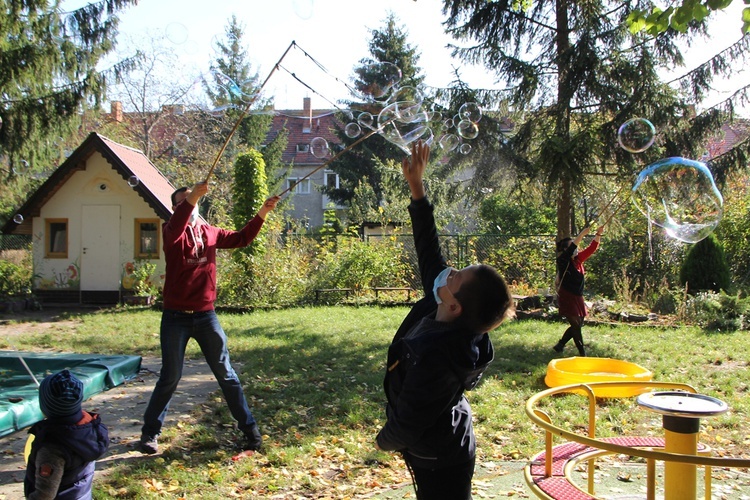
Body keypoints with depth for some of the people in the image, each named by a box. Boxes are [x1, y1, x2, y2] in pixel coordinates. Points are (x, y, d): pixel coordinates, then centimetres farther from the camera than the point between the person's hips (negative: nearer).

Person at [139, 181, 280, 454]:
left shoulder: (211, 233, 9)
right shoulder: (172, 232, -5)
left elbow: (241, 238, 14)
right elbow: (176, 225, -28)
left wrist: (262, 213, 2)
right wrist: (191, 198, -45)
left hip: (206, 316, 3)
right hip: (176, 317, -3)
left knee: (226, 374, 8)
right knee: (170, 377, 5)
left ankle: (250, 429, 16)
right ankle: (150, 433, 23)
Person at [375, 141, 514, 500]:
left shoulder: (435, 356, -39)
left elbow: (407, 426, -27)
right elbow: (429, 253, -4)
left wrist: (384, 441, -4)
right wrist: (416, 189, -3)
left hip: (439, 463, -8)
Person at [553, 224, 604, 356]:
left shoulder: (578, 259, 7)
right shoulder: (562, 260, -13)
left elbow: (592, 248, 5)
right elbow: (572, 247, -28)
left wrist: (598, 234, -6)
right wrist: (583, 233, -31)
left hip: (578, 298, 8)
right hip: (567, 298, -8)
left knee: (577, 325, 13)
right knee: (576, 326, -6)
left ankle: (560, 345, 28)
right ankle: (582, 353, 2)